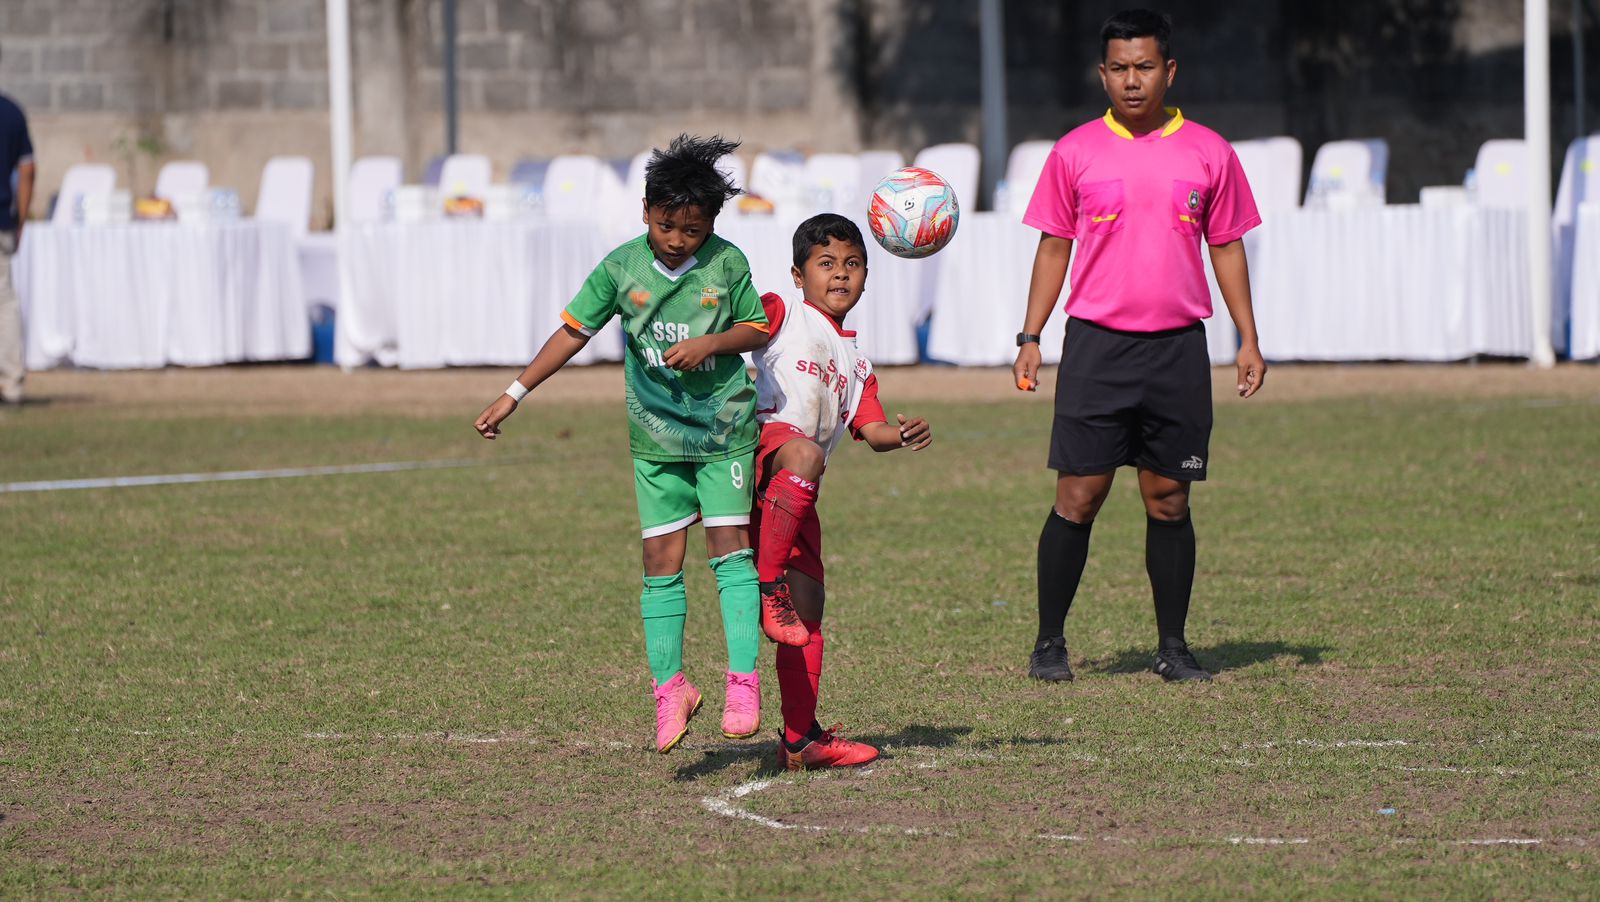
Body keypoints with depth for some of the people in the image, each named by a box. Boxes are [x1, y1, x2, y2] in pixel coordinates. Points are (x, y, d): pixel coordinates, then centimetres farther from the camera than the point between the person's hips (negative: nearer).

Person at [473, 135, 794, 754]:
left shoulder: (727, 264, -7)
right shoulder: (621, 268, -5)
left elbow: (759, 329, 3)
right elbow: (574, 331, 0)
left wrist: (712, 342, -18)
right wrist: (514, 395, -2)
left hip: (724, 429, -2)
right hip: (656, 434, 2)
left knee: (730, 546, -8)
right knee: (661, 558, 1)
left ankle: (743, 681, -6)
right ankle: (669, 689, 8)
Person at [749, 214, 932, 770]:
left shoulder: (856, 365, 25)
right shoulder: (781, 317, 8)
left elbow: (872, 430, 11)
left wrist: (904, 434, -11)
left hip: (795, 497, 7)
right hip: (755, 452, -7)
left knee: (809, 605, 4)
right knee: (804, 452, -40)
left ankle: (800, 738, 9)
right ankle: (767, 586, -37)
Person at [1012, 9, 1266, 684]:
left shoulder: (1208, 153, 5)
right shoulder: (1075, 152, 3)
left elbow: (1226, 247, 11)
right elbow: (1053, 247, 9)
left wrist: (1249, 340, 6)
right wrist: (1030, 337, 2)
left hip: (1178, 349, 1)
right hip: (1096, 346, -1)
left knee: (1169, 501, 4)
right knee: (1077, 498, -4)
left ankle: (1173, 647, 12)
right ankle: (1049, 643, 5)